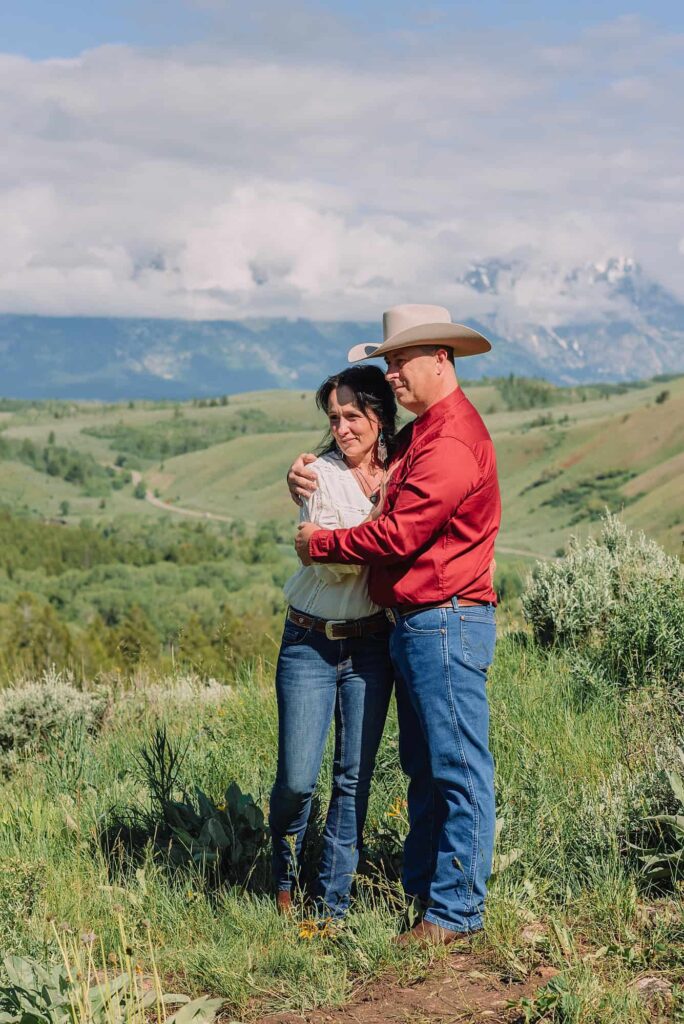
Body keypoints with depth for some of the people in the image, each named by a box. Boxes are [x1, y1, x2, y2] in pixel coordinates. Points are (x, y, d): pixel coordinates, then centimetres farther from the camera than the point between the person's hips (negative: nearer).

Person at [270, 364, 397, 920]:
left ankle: (334, 905, 17)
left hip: (372, 644, 3)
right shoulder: (320, 475, -7)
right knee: (296, 778, -3)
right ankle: (284, 874, 27)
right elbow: (336, 562, -17)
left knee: (355, 777, 5)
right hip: (310, 643, -3)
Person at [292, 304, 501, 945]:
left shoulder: (453, 442, -16)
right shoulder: (417, 435, 17)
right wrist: (308, 479, 4)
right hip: (414, 624, 11)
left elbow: (398, 533, -21)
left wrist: (320, 544, -7)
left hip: (447, 621, -11)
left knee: (458, 768, -4)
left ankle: (455, 910, 2)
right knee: (422, 767, 16)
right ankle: (421, 888, 25)